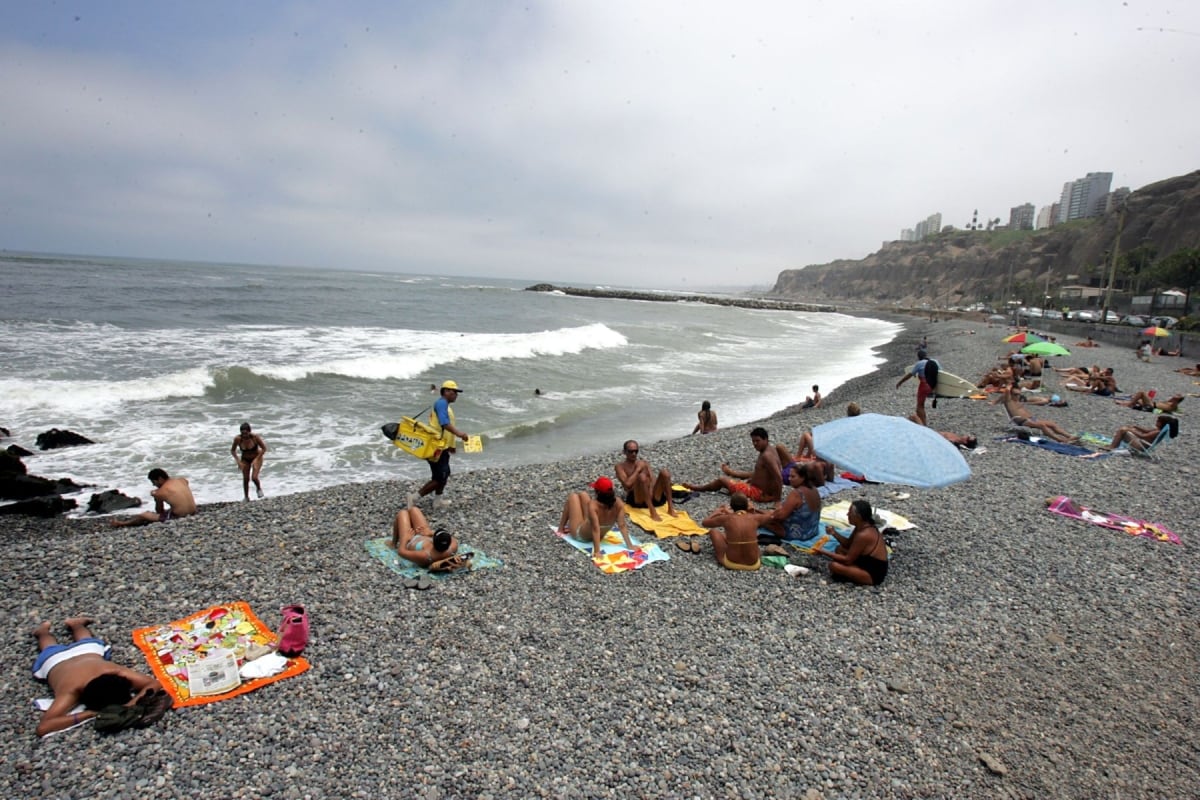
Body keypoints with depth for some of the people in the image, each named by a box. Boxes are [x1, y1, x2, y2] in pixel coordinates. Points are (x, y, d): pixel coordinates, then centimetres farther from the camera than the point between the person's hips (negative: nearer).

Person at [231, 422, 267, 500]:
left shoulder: (255, 437, -30)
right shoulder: (237, 439, -25)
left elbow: (264, 448, -16)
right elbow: (232, 451, -7)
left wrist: (256, 459, -21)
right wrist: (238, 461, -17)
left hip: (257, 458, -2)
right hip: (245, 459, 2)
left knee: (254, 477, -17)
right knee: (245, 479, 6)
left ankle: (259, 489, 17)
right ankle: (246, 497, 29)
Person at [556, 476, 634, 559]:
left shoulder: (593, 505, -38)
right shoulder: (618, 503, -26)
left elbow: (596, 529, -40)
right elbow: (622, 526, -25)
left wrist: (597, 551, -39)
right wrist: (629, 545, -18)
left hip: (579, 534, -5)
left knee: (573, 496, 12)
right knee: (583, 495, 19)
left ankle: (561, 528, 30)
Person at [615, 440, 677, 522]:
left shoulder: (644, 462, 20)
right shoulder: (620, 466, 5)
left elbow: (653, 480, 7)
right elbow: (628, 484, -12)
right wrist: (638, 469, -7)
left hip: (653, 498, 5)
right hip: (636, 500, -5)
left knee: (664, 472, -16)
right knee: (642, 476, -33)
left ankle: (670, 508, -19)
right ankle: (653, 512, -35)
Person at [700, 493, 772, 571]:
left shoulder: (727, 518, -10)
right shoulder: (755, 518, -6)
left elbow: (704, 523, 8)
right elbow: (768, 515, 20)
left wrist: (717, 511, 23)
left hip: (731, 563, -2)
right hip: (753, 564, 2)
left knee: (713, 531, 18)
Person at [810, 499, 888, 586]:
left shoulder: (863, 535, -27)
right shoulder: (863, 526, 1)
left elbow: (848, 560, -22)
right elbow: (848, 544, 13)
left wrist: (824, 553, -15)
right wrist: (834, 533, -3)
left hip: (873, 574, -10)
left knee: (834, 565, -23)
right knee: (840, 548, 17)